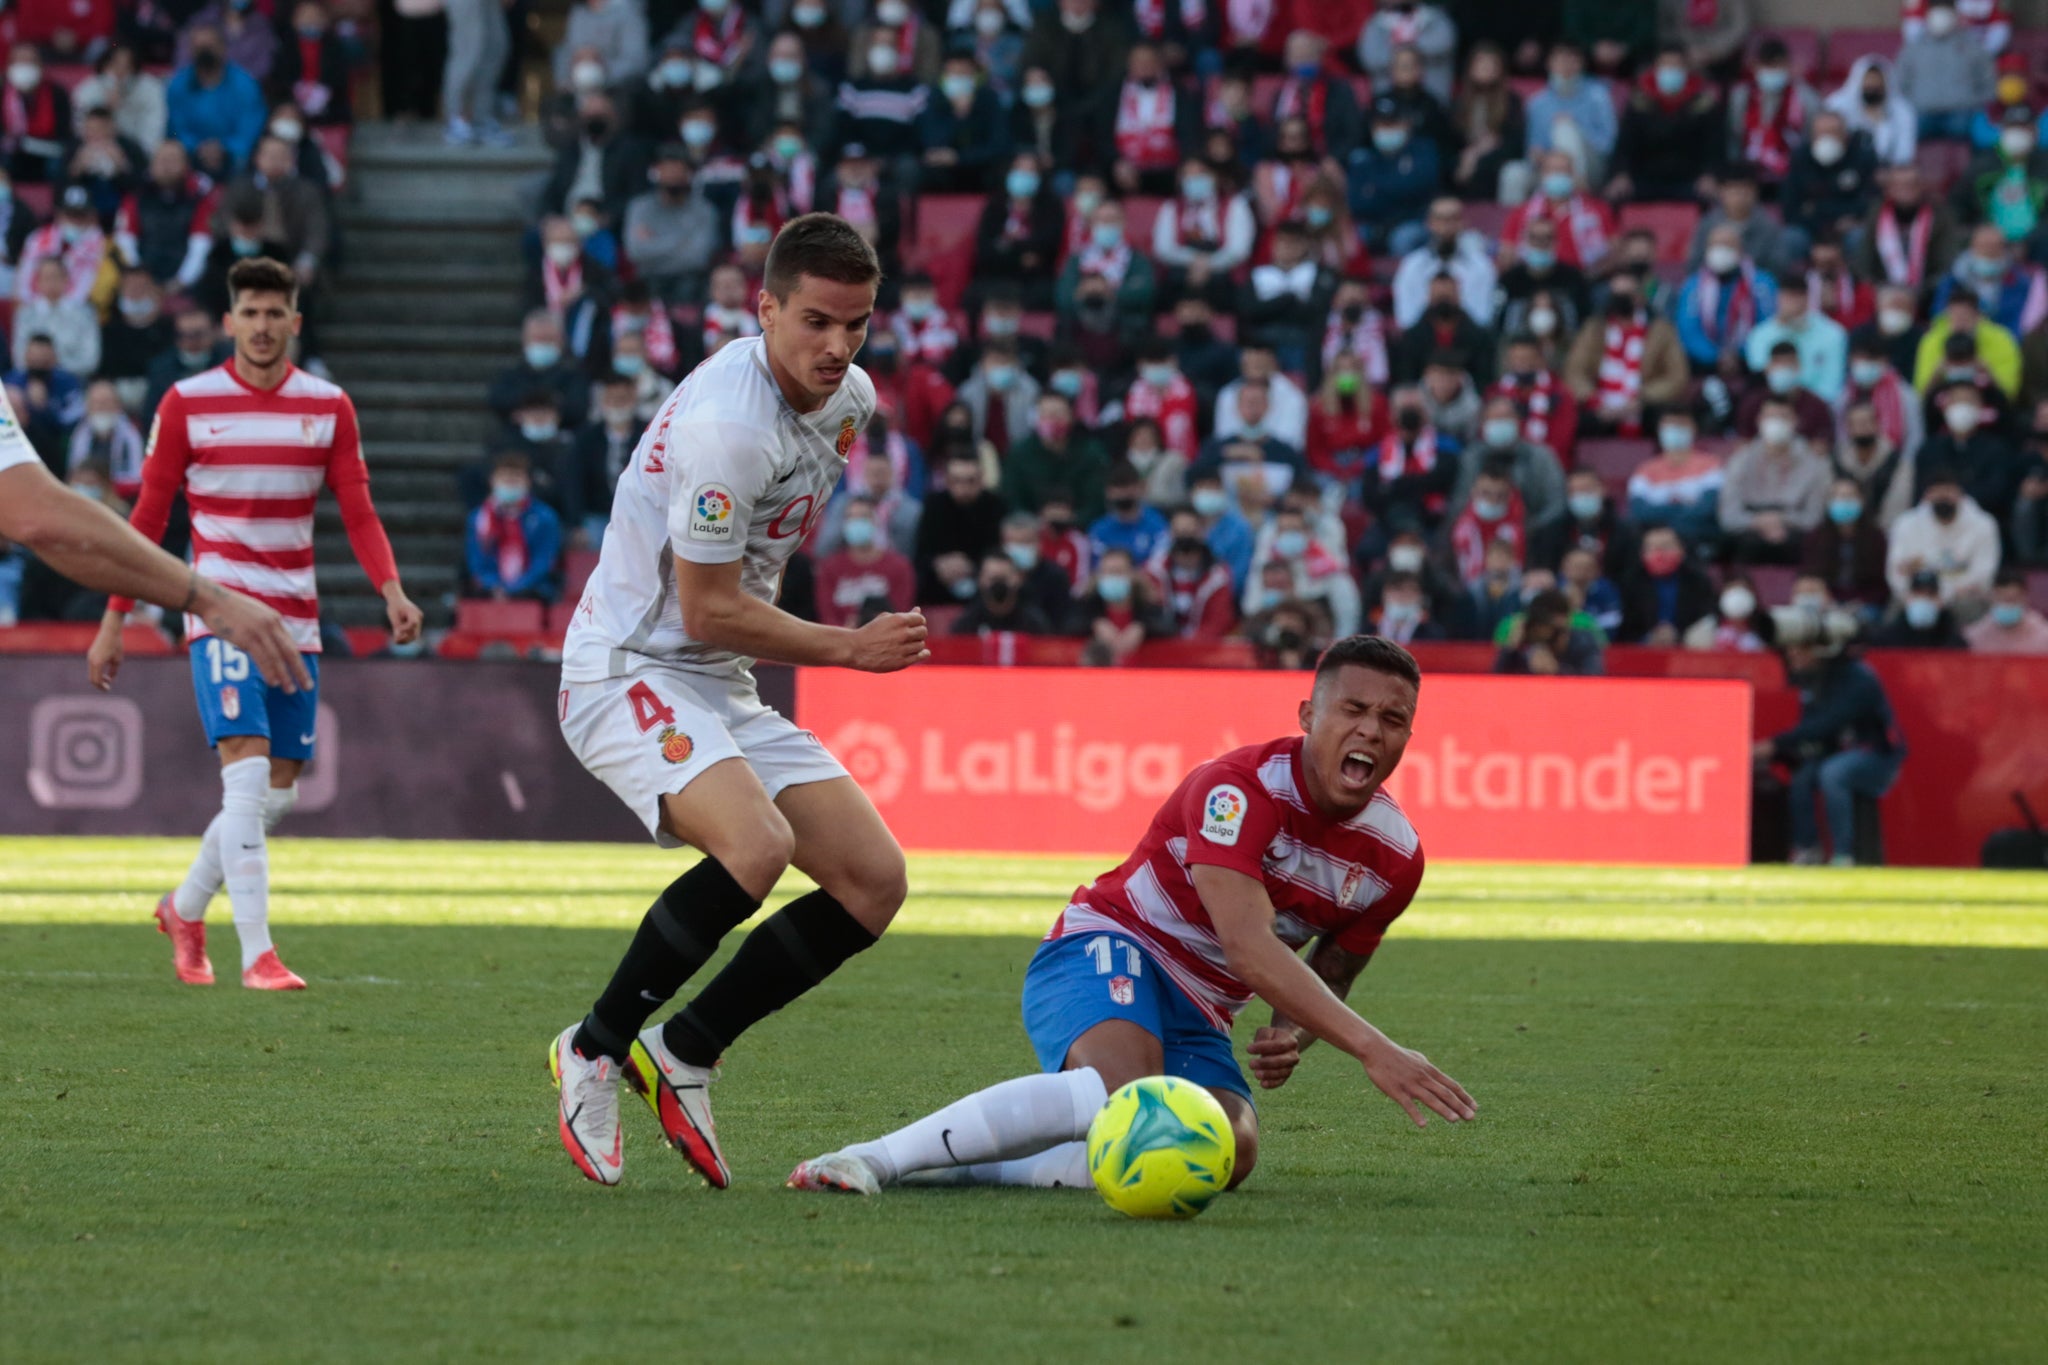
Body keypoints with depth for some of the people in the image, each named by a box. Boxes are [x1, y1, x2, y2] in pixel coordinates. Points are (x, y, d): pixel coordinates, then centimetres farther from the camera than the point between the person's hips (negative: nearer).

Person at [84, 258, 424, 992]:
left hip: (297, 619, 4)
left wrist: (391, 590, -15)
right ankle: (257, 953, -20)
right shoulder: (188, 403, -2)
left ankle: (186, 906, 31)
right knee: (247, 770, -18)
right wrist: (113, 620, 2)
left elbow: (358, 513, 3)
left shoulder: (329, 407, 5)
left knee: (279, 789, 7)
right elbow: (148, 518, 3)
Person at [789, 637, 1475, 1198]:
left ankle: (957, 1167, -18)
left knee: (1232, 1150, -27)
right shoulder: (1238, 787, -22)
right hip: (1108, 948, -7)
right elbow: (1249, 946, -34)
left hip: (1198, 1012, 7)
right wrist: (1374, 1049, -41)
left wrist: (1290, 1033, -7)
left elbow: (1330, 977, 18)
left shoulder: (1394, 856, 0)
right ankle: (872, 1159, -36)